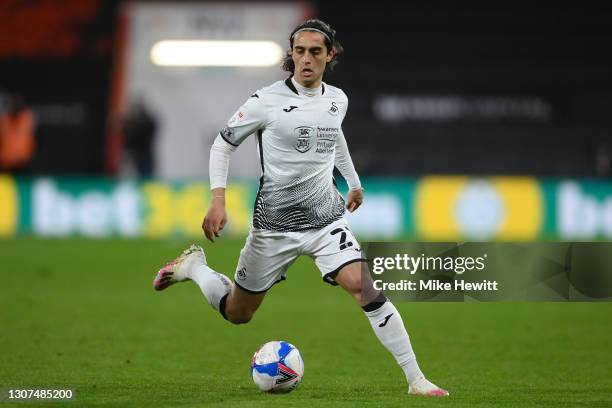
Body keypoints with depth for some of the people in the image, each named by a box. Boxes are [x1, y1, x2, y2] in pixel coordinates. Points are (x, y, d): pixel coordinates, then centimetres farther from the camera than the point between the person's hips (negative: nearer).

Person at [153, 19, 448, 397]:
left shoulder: (337, 100, 2)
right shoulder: (267, 101, -12)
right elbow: (223, 144, -3)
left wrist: (355, 182, 31)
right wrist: (218, 200, -12)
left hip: (327, 217, 2)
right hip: (274, 221, -2)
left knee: (364, 287, -21)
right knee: (237, 314, 10)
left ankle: (416, 379, -17)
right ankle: (193, 266, 41)